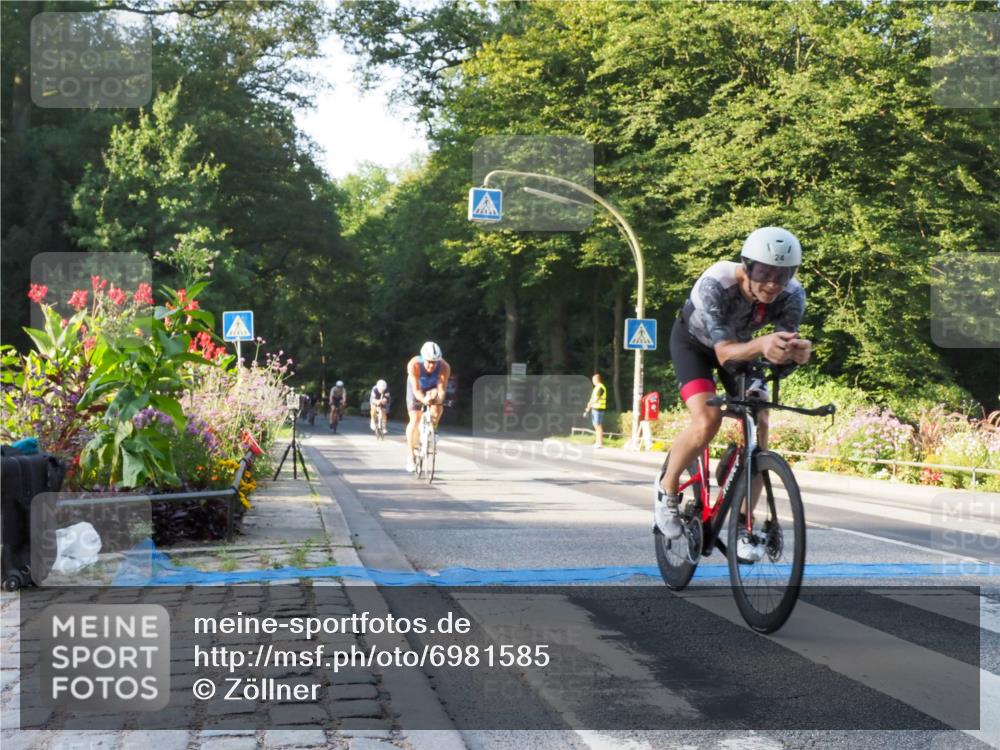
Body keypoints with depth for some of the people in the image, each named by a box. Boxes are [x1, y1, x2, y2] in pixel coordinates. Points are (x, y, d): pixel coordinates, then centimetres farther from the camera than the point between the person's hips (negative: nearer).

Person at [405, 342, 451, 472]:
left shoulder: (444, 367, -32)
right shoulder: (414, 365, -36)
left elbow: (441, 388, -34)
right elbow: (416, 389, -39)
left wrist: (439, 399, -56)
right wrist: (423, 399, -58)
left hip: (432, 388, 2)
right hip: (416, 388, -1)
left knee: (438, 410, -26)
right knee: (415, 420, -14)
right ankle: (410, 456, -5)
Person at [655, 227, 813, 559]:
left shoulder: (792, 294, -28)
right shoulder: (715, 284, -39)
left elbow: (785, 344, -30)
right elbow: (725, 352, -43)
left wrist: (797, 350, -55)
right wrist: (761, 344, -64)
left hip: (740, 344, 4)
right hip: (694, 343, -4)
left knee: (759, 425, -13)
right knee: (707, 420, -27)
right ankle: (667, 489, 0)